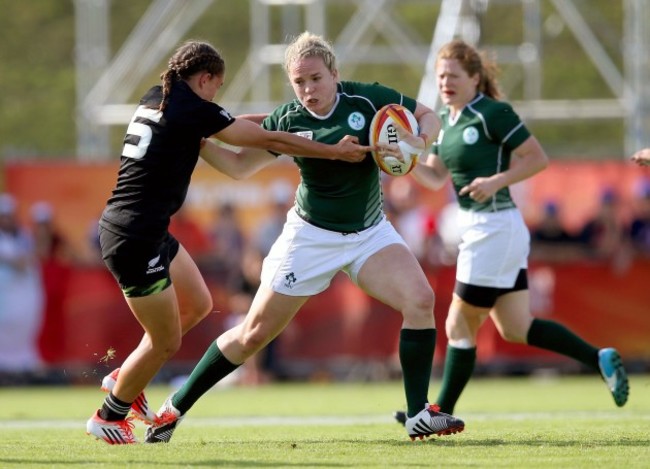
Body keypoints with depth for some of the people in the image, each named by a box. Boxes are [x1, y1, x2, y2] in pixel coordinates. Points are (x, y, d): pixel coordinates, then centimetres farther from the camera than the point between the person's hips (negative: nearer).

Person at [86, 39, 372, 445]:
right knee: (166, 341, 3)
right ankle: (108, 418, 19)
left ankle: (124, 378, 29)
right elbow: (269, 141, -9)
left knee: (198, 304, 21)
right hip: (136, 240, -10)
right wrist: (335, 152, -1)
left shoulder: (155, 100, 11)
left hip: (150, 234, 10)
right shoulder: (193, 109, -13)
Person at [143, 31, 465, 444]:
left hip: (369, 232, 1)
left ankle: (419, 415, -15)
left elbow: (429, 117, -2)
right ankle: (176, 407, 17)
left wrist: (419, 140, -23)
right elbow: (238, 163, -1)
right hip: (311, 236, -1)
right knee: (254, 334, 1)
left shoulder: (367, 99, -13)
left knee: (420, 299, -23)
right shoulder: (287, 120, -13)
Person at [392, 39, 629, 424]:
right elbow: (436, 177, 13)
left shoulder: (492, 113, -14)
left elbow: (538, 158, -14)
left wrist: (495, 181, -24)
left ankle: (442, 413, 8)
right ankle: (600, 358, 12)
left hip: (494, 229, -10)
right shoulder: (448, 118, 12)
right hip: (478, 229, 10)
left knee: (460, 328, -1)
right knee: (516, 328, 11)